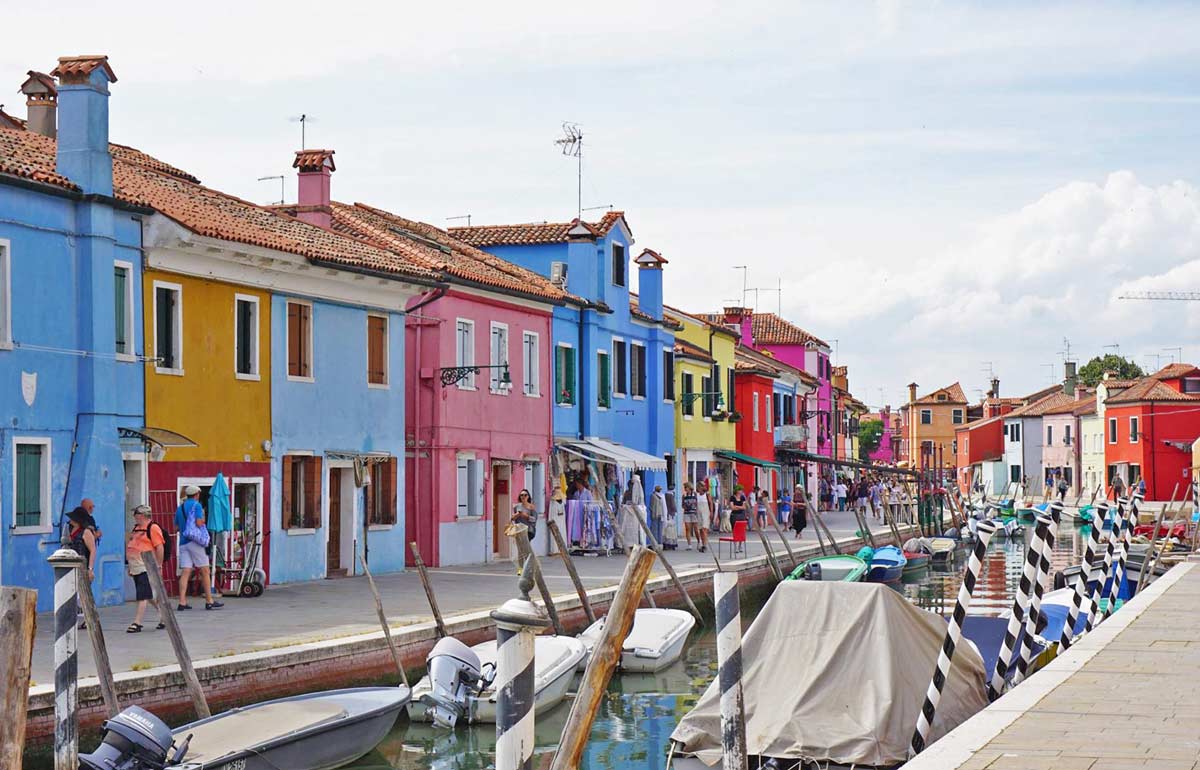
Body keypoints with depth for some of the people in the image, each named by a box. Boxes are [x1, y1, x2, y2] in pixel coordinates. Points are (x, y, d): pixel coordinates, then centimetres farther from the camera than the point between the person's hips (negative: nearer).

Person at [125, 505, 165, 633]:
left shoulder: (153, 528, -9)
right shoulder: (136, 528, 18)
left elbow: (160, 548, -14)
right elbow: (131, 547, 24)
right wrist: (130, 567, 20)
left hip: (146, 568, -9)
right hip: (136, 569, 9)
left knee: (142, 597, -11)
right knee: (151, 597, 14)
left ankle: (137, 623, -13)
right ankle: (164, 617, 24)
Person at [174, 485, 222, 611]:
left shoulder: (179, 508, 17)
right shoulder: (197, 505, -4)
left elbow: (176, 527, 19)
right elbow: (199, 523, -14)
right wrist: (203, 518, 6)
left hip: (183, 542, 6)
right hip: (195, 541, -6)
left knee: (185, 572, 0)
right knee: (204, 571, 0)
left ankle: (182, 602, -8)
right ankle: (209, 602, 2)